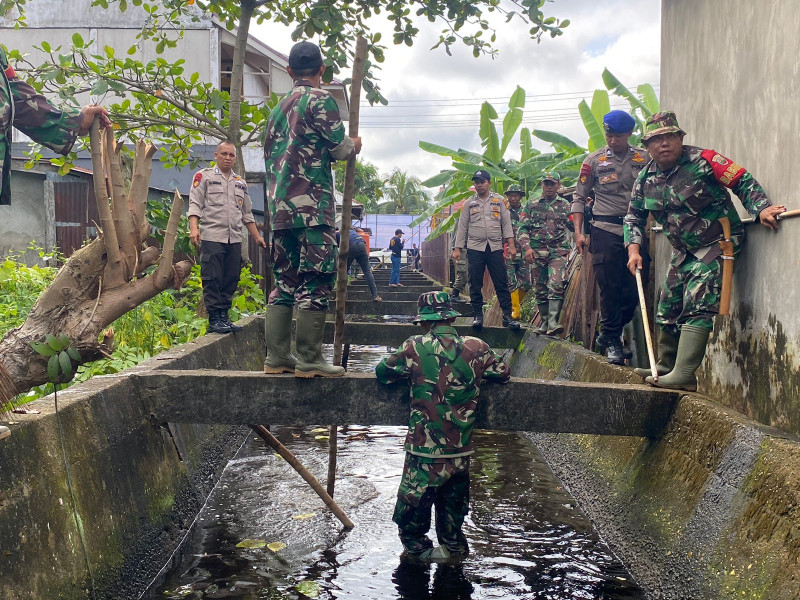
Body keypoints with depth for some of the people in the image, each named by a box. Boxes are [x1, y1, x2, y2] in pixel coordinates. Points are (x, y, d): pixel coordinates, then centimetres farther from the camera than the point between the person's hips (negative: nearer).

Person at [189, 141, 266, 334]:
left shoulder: (240, 183, 22)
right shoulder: (204, 177, 6)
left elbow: (247, 213, 26)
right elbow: (195, 204, -3)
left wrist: (257, 236, 20)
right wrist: (194, 228, -18)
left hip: (235, 239, 6)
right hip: (212, 237, -5)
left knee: (230, 280, 5)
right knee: (212, 279, -7)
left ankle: (224, 316, 12)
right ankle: (214, 319, -4)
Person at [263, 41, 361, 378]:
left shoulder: (278, 107, 20)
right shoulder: (320, 100, -4)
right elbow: (341, 149, -5)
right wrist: (355, 146, 18)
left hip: (280, 207, 8)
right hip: (312, 205, -8)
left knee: (285, 281, 10)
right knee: (316, 281, -7)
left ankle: (277, 357, 10)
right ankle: (309, 360, -9)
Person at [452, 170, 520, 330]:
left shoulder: (499, 200, 10)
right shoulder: (469, 203, 10)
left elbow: (506, 223, 7)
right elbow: (462, 227, 10)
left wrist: (511, 245, -1)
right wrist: (457, 249, 4)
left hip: (495, 247, 0)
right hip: (475, 248, 0)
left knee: (502, 283, -3)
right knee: (475, 284, 1)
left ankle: (507, 316, 0)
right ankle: (478, 315, 10)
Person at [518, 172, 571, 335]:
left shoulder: (566, 206, 14)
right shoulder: (531, 206, 12)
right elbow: (523, 228, 7)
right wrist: (527, 248, -6)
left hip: (558, 252, -2)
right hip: (537, 253, 2)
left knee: (556, 285, -19)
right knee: (540, 289, 5)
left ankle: (553, 322, -23)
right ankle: (544, 321, 16)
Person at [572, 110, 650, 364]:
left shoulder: (645, 158, 9)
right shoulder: (594, 160, 5)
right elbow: (579, 197, 7)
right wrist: (578, 231, -2)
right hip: (605, 231, -2)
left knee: (636, 289, 1)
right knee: (609, 288, -2)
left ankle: (608, 334, 20)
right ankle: (612, 341, 9)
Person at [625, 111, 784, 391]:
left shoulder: (702, 160, -15)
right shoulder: (645, 178, 2)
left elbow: (743, 181, -14)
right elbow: (634, 216, 11)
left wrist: (762, 208, -29)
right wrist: (634, 249, -3)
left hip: (717, 244, -7)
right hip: (684, 251, 7)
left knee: (697, 305, -18)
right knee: (668, 308, 11)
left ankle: (684, 375, -21)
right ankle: (666, 368, 28)